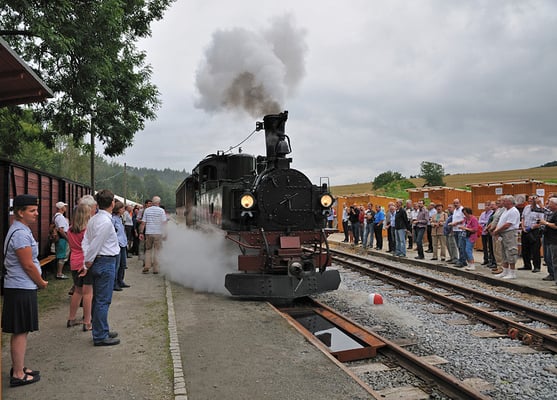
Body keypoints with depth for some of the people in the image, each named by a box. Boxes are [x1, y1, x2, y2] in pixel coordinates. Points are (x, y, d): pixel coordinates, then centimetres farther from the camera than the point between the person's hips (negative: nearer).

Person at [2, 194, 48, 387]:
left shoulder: (21, 230, 13)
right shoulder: (20, 233, -19)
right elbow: (28, 265, -19)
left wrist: (38, 281, 13)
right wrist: (42, 283, -5)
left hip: (20, 287, 10)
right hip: (21, 289, -10)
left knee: (19, 332, 18)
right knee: (20, 332, -1)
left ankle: (18, 367, 29)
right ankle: (18, 375, 8)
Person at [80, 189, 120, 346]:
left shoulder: (94, 219, 10)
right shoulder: (106, 221, -19)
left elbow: (86, 242, 10)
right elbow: (95, 245, -18)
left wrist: (86, 264, 8)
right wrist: (88, 264, -5)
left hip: (97, 262, 10)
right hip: (106, 262, -10)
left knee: (98, 299, 17)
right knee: (103, 301, -2)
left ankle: (102, 331, 30)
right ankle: (100, 336, 5)